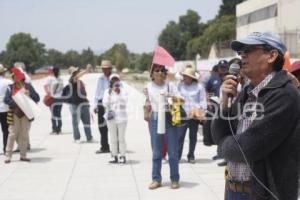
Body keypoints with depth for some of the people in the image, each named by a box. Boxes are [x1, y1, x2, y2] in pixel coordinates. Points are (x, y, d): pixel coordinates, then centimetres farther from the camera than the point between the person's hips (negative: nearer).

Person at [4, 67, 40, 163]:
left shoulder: (28, 86, 1)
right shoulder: (10, 87, 0)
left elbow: (37, 98, -3)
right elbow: (6, 100, -10)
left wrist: (30, 94, -20)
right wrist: (16, 103, -22)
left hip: (26, 114, 1)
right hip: (14, 114, -1)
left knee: (24, 135, 8)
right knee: (12, 134, -1)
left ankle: (23, 155, 17)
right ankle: (8, 156, 4)